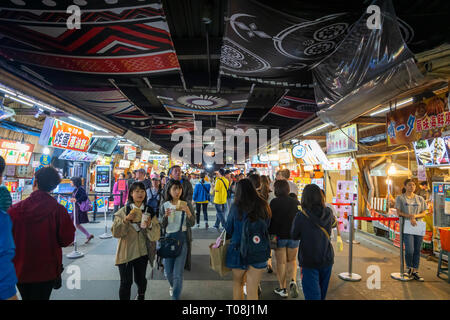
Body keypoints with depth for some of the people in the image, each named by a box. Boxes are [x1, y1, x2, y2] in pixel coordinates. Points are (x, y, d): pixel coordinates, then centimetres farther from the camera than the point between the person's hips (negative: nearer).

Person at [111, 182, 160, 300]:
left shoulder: (149, 211, 2)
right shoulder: (123, 211, -4)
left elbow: (156, 232, -2)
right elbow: (115, 232, -10)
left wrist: (150, 225, -22)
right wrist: (126, 220, -23)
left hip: (142, 251, 2)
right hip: (126, 252, -2)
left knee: (140, 279, 17)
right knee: (126, 282, -2)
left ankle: (141, 296, 46)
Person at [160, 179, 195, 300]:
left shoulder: (186, 204, -5)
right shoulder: (165, 205, 0)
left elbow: (192, 223, -9)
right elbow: (163, 226, 3)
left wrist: (187, 211, -28)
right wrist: (165, 216, -18)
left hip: (182, 238, -2)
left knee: (178, 273, -7)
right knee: (168, 271, 14)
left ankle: (175, 296, 12)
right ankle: (173, 286, 47)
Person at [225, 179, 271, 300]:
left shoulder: (236, 207, -12)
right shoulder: (263, 206, -4)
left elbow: (228, 230, -1)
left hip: (239, 249, -2)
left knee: (237, 283, 23)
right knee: (252, 289, 12)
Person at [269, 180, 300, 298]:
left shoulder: (274, 202, -12)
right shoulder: (296, 202, -2)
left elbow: (270, 219, -9)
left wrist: (270, 235, 2)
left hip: (279, 236, -3)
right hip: (293, 237, 3)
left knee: (281, 262, 10)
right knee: (292, 261, 21)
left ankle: (283, 289, 19)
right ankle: (293, 281, 0)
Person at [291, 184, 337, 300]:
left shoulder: (301, 216, -20)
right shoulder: (328, 213, -8)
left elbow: (294, 236, -7)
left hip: (309, 261, -4)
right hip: (327, 259, 5)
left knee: (312, 295, 3)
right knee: (322, 293, 23)